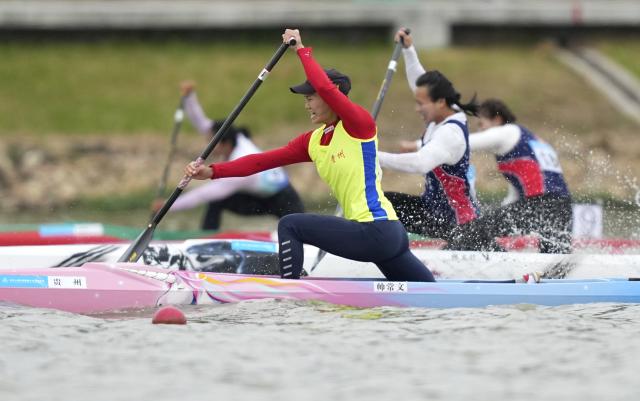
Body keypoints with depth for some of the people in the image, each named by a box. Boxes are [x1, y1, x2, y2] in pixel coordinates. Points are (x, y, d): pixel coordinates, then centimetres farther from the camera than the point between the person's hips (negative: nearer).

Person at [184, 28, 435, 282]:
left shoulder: (359, 123, -6)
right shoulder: (312, 143, 15)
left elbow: (325, 87, -23)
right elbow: (262, 161, 11)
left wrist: (301, 50, -11)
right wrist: (212, 172, 4)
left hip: (375, 233, -9)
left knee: (290, 225, -8)